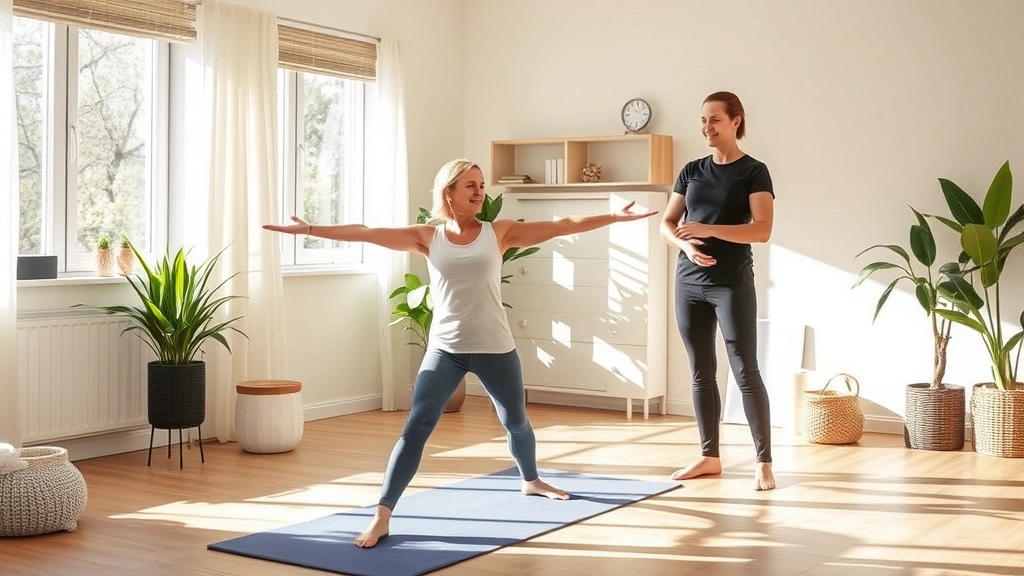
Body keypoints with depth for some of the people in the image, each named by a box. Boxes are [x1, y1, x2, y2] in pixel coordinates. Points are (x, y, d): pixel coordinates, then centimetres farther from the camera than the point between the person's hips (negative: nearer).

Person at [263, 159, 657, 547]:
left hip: (494, 348, 1)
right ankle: (382, 516, -8)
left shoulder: (499, 233, 0)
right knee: (416, 427, -11)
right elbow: (365, 233, -5)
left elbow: (561, 226, -3)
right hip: (444, 349, -1)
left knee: (516, 421, 18)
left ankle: (531, 481, 49)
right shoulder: (427, 238, 0)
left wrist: (615, 217, -8)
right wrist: (308, 230, -10)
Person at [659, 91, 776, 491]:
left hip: (732, 285, -5)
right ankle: (709, 457, 17)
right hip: (689, 283, 5)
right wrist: (686, 244, -10)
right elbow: (666, 224, 12)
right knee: (701, 372, 9)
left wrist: (708, 229, -22)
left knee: (746, 371, -5)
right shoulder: (691, 171, 12)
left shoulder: (753, 172, -3)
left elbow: (762, 230, -14)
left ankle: (764, 461, 1)